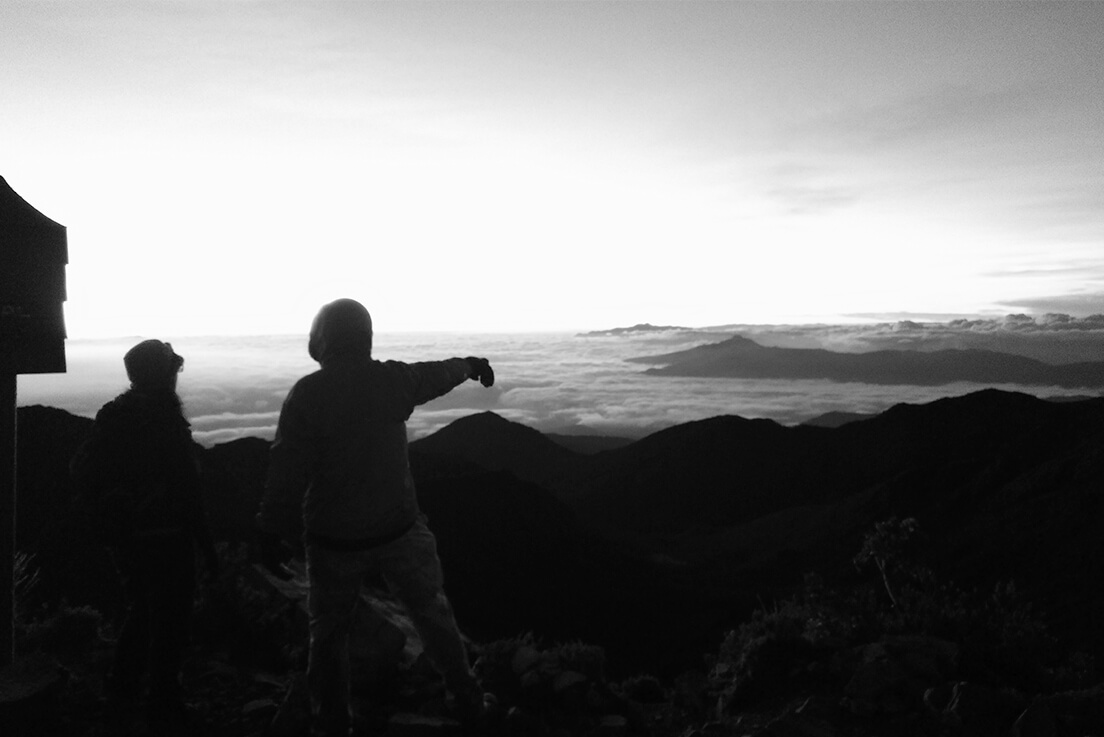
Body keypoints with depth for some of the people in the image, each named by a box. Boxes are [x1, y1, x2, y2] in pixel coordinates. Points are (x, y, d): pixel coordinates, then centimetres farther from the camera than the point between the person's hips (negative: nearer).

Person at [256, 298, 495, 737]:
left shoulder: (307, 394, -13)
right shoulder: (392, 379, -5)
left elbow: (287, 467, -14)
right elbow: (436, 374, 16)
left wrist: (272, 530, -4)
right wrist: (469, 365, 37)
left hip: (333, 540, -2)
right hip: (399, 531, 2)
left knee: (329, 632, 17)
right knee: (432, 613, 20)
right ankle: (466, 700, 33)